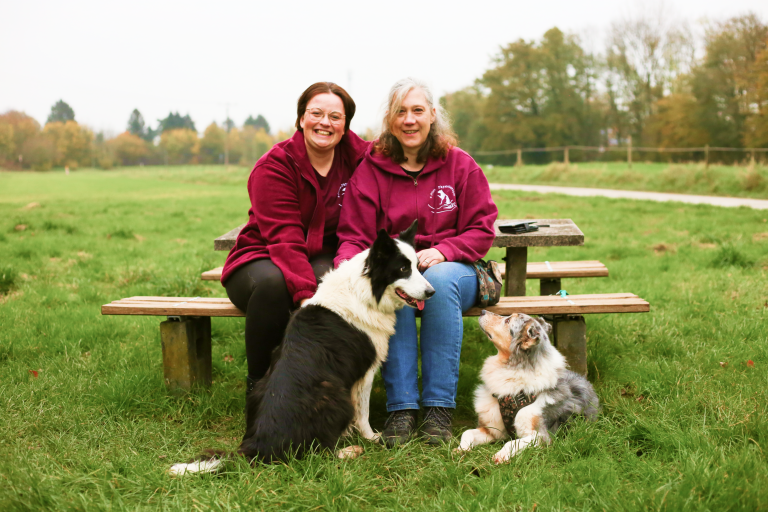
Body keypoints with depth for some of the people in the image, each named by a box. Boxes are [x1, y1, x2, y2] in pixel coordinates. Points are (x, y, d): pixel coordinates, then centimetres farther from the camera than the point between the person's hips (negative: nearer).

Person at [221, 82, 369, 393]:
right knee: (272, 282, -37)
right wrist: (305, 294, -38)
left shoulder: (358, 157, -2)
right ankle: (257, 382, -18)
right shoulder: (274, 166, -14)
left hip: (321, 258, 2)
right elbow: (285, 239, -23)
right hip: (261, 258, -2)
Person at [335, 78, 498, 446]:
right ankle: (401, 406, -29)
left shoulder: (459, 164, 4)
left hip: (452, 267, 0)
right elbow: (354, 237, -2)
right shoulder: (370, 169, 3)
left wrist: (443, 251, -18)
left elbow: (481, 229, 1)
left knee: (441, 279, -35)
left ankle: (439, 406, -28)